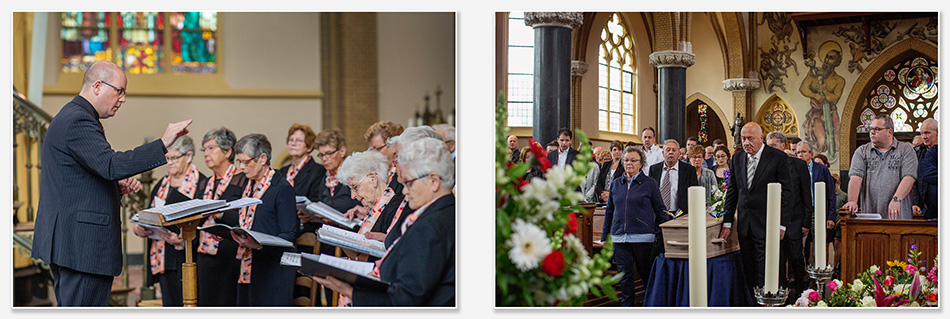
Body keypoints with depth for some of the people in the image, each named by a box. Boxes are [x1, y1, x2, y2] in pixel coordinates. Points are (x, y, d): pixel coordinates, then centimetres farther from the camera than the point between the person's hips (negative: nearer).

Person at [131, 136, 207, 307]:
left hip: (186, 255, -7)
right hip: (163, 257, 7)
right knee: (169, 305, 8)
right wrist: (137, 227, 0)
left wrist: (184, 239, -24)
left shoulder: (201, 184, -5)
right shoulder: (163, 183, 19)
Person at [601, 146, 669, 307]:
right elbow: (609, 211, 16)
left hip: (643, 237, -3)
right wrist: (604, 236, 13)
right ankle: (627, 305, 12)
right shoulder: (616, 184, 11)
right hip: (619, 237, 3)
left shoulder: (650, 184, 2)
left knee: (646, 273, 7)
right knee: (625, 274, 4)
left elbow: (660, 210, 2)